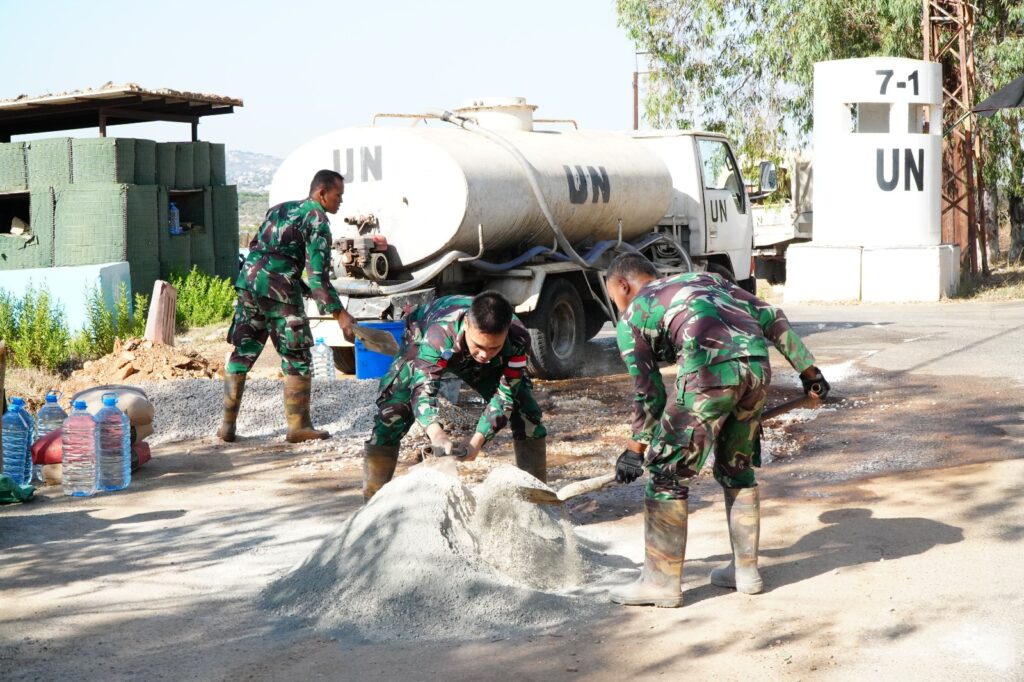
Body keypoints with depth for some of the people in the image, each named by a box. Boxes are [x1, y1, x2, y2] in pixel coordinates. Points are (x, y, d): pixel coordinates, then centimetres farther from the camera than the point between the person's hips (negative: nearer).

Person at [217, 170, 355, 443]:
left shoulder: (279, 209, 22)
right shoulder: (317, 219, -3)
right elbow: (318, 273, -12)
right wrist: (339, 313, -13)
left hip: (249, 281, 7)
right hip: (279, 289, -7)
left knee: (242, 353, 12)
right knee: (297, 359, 3)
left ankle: (228, 424, 12)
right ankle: (298, 426, 5)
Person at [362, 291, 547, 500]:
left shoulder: (518, 339, -39)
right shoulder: (440, 333, -47)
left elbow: (505, 395, -32)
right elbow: (423, 386, -53)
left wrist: (477, 440, -46)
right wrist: (435, 432, -72)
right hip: (422, 346, -2)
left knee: (527, 413, -9)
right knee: (391, 414, -19)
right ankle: (373, 500, -10)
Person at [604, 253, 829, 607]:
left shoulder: (631, 317, 18)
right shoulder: (702, 278, 33)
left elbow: (648, 392, 17)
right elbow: (772, 319, 26)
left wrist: (636, 448, 28)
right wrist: (808, 370, 30)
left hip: (710, 371, -6)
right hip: (757, 365, 6)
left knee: (667, 472, 7)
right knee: (738, 469, 22)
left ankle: (662, 581, 10)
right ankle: (745, 570, 28)